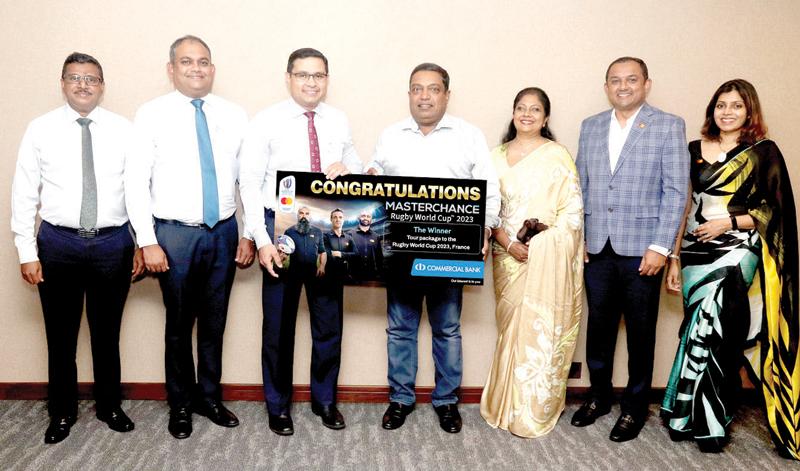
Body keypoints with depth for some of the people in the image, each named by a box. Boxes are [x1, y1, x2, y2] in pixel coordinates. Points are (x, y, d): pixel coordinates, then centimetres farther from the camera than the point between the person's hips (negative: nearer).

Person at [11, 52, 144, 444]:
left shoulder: (123, 130, 1)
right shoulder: (41, 129, 0)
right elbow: (24, 194, 0)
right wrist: (27, 252, -3)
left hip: (113, 242, 0)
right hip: (58, 243, 0)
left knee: (107, 334, 13)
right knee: (61, 336, 11)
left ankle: (109, 406, 32)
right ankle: (62, 412, 30)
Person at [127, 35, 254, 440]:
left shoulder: (234, 115, 4)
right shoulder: (152, 114, -3)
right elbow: (137, 182, -5)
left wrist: (248, 234, 3)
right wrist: (148, 241, -10)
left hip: (224, 232, 2)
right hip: (174, 234, -2)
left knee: (214, 324, 14)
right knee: (179, 326, 10)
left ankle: (209, 397, 32)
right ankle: (180, 404, 29)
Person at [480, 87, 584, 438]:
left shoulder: (557, 155, 0)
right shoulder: (497, 156, 9)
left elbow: (573, 208, -3)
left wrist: (543, 244, -14)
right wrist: (510, 244, -8)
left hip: (548, 261, -2)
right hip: (509, 257, 3)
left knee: (541, 330, -1)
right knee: (511, 329, 6)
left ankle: (535, 411, 12)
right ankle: (508, 405, 19)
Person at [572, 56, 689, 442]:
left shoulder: (668, 126, -2)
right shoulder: (590, 127, 10)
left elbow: (676, 190, -6)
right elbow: (580, 185, 12)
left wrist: (660, 247, -12)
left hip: (641, 249, -3)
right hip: (596, 248, 4)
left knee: (640, 332, 8)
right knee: (598, 326, 13)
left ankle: (634, 407, 24)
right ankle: (599, 397, 31)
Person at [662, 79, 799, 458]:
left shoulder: (764, 152, 3)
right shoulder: (694, 151, 11)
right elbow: (683, 207, 10)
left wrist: (729, 222, -12)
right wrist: (674, 259, 6)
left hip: (738, 251, -3)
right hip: (697, 252, 3)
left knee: (708, 322, -16)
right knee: (717, 331, 5)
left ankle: (688, 415, -2)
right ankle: (711, 420, 16)